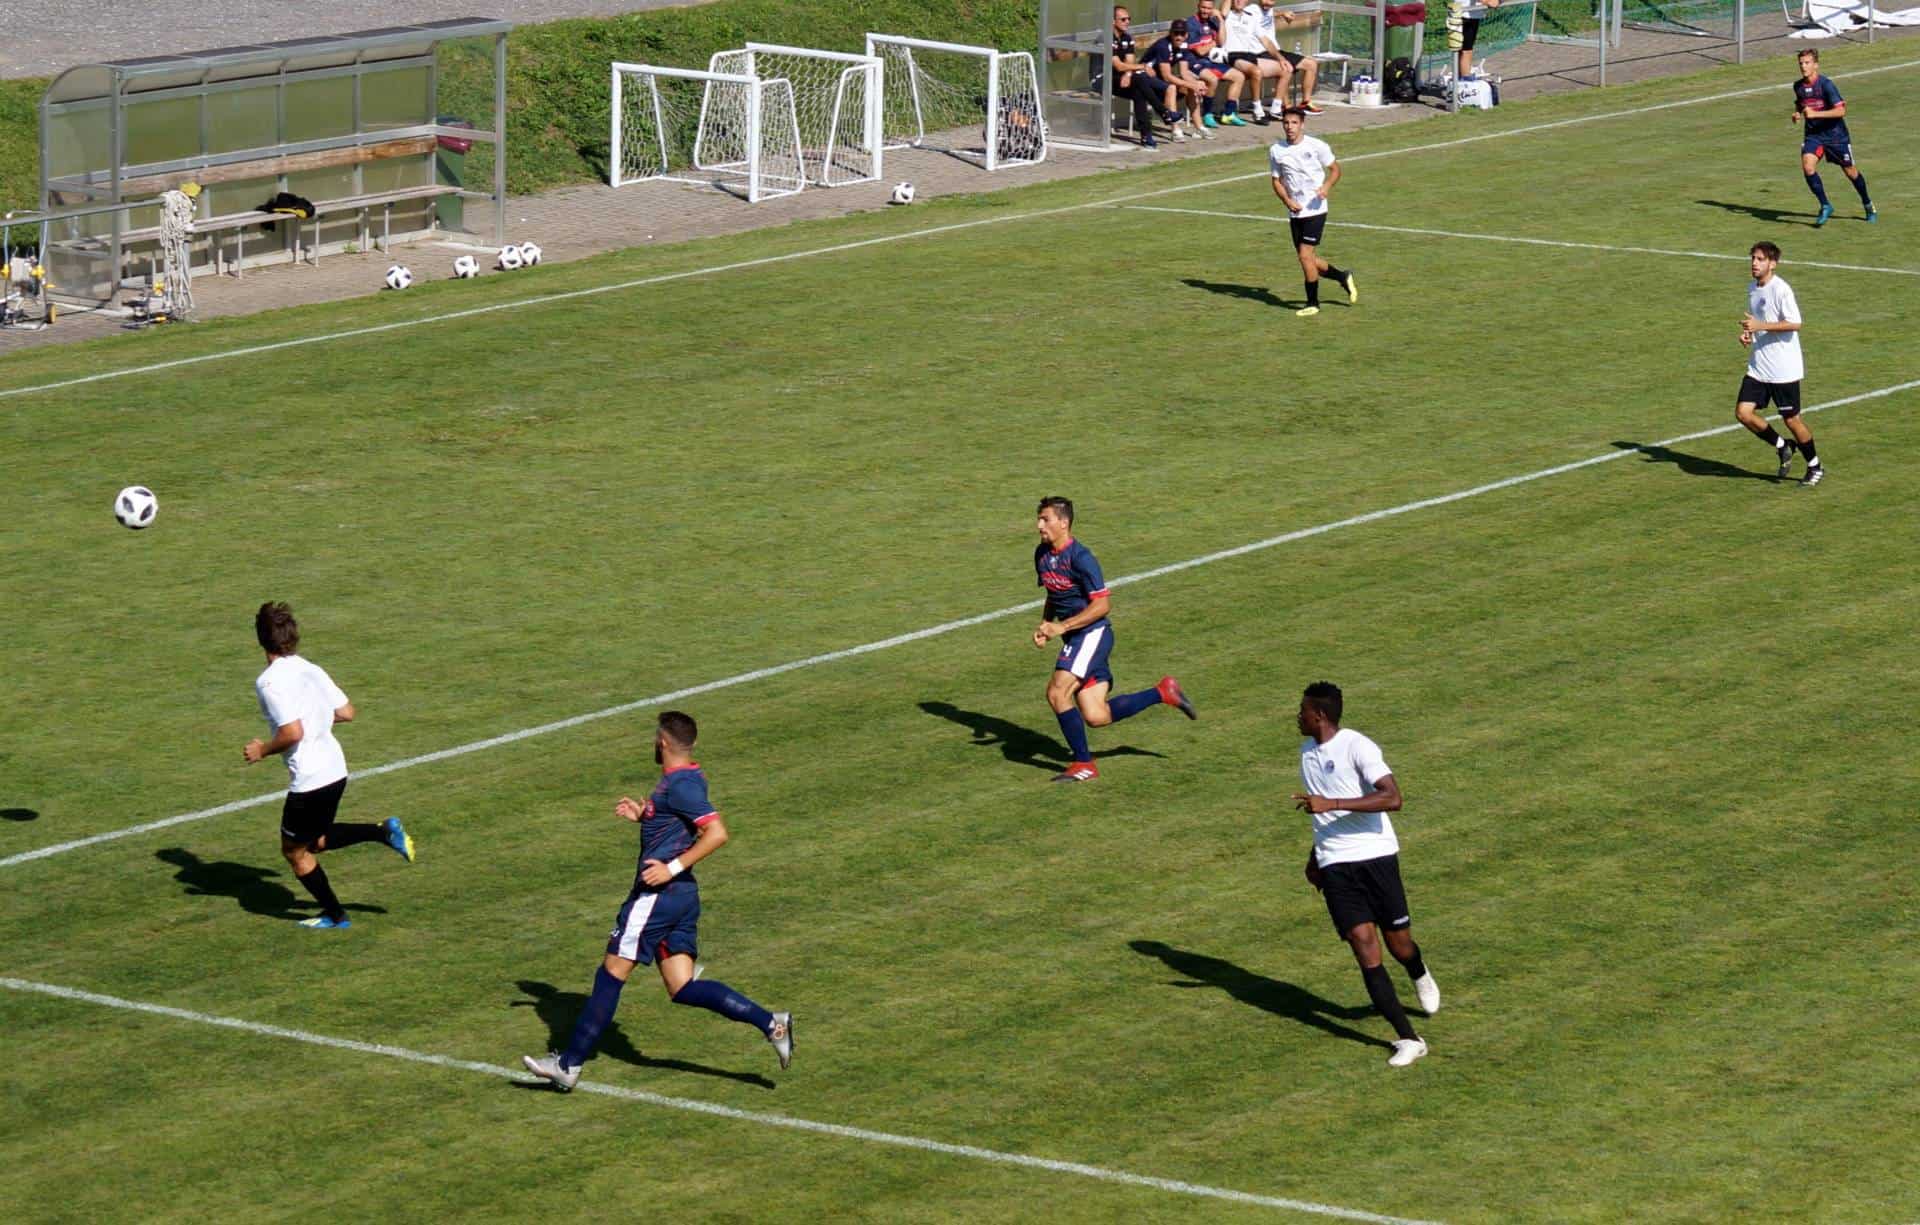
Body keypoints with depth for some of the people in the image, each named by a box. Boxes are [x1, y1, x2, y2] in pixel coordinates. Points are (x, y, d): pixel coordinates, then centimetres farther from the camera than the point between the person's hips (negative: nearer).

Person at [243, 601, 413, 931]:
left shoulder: (269, 681, -17)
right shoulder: (312, 670, 6)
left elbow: (293, 732, -25)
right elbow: (347, 713, 10)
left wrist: (262, 751, -9)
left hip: (308, 778, -8)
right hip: (336, 770, 8)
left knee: (295, 850, 13)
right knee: (318, 839, 26)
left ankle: (334, 915, 24)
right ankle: (384, 831, 9)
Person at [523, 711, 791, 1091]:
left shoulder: (680, 784, -16)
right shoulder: (687, 779, 14)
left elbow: (717, 833, -25)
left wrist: (673, 867, -25)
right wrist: (643, 815, 19)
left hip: (658, 893, -10)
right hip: (681, 896, 10)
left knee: (611, 974, -2)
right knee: (683, 988, 6)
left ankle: (569, 1064, 4)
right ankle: (770, 1023, -2)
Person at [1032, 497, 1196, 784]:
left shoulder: (1080, 557, -17)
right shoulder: (1042, 554, 10)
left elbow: (1101, 605, -18)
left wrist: (1061, 627, -22)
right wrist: (1045, 625, 6)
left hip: (1092, 633, -9)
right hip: (1075, 640, 9)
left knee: (1057, 693, -18)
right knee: (1096, 717, 2)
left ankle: (1083, 764, -6)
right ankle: (1164, 693, 18)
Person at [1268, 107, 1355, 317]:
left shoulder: (1317, 146, -6)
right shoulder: (1276, 151, 4)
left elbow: (1335, 169, 5)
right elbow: (1277, 180, 11)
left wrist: (1326, 187, -15)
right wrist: (1287, 201, -7)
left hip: (1315, 210, -5)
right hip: (1295, 212, 5)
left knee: (1306, 255, -12)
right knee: (1308, 260, 8)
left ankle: (1312, 303, 1)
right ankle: (1343, 278, 32)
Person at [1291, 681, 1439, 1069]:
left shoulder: (1357, 747, -12)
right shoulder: (1308, 751, 13)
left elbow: (1392, 798, -25)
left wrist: (1331, 804, -30)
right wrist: (1316, 856, 32)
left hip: (1376, 855, -5)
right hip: (1335, 865, 5)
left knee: (1399, 944, 2)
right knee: (1363, 944, -11)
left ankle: (1420, 976, 43)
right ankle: (1407, 1039, -10)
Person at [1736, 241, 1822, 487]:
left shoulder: (1781, 289, -16)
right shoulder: (1753, 289, 8)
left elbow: (1794, 324, -22)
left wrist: (1760, 326, -25)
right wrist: (1747, 333, 2)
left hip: (1784, 369, -7)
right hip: (1758, 367, 7)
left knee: (1791, 419, 1)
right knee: (1743, 413, -4)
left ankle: (1815, 468, 21)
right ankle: (1782, 447, 18)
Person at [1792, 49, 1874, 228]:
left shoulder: (1826, 84, -19)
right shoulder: (1798, 86, 0)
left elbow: (1841, 111, -25)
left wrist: (1815, 114, -31)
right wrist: (1797, 113, 0)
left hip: (1835, 134, -4)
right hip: (1813, 134, 4)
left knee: (1850, 171, 10)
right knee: (1807, 166, -21)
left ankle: (1868, 205, 35)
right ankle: (1825, 206, -8)